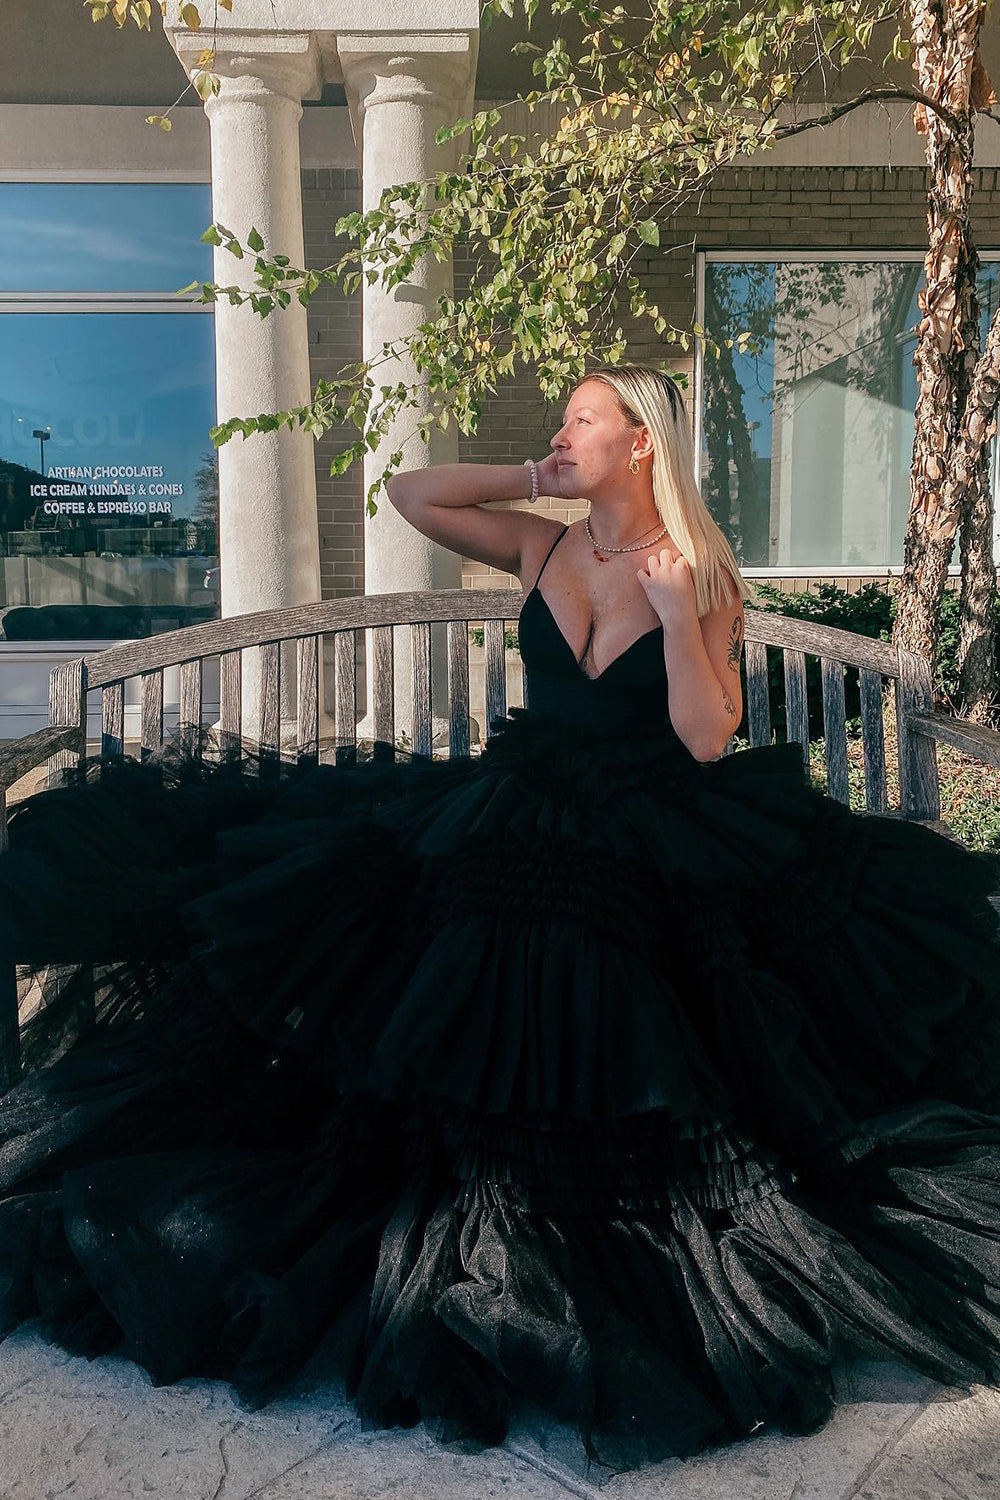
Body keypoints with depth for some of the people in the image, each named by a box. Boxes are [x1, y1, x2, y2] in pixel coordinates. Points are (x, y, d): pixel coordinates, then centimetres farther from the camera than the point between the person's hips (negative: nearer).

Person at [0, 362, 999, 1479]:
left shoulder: (704, 574, -4)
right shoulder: (542, 547, 5)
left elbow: (707, 737, -13)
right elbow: (410, 495, 1)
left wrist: (674, 607, -20)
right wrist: (540, 476, 0)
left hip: (646, 861, -3)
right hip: (509, 830, 3)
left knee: (620, 1095, -4)